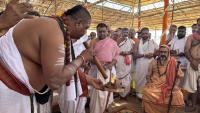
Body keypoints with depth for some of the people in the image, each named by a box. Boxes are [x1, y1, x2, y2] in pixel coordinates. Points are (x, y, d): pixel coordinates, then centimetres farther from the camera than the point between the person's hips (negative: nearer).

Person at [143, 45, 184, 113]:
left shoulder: (173, 62, 2)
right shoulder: (153, 62, 3)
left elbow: (181, 75, 3)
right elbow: (148, 75, 7)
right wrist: (149, 83, -11)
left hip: (168, 86, 1)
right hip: (154, 85, 0)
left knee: (177, 95, -25)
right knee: (147, 92, -29)